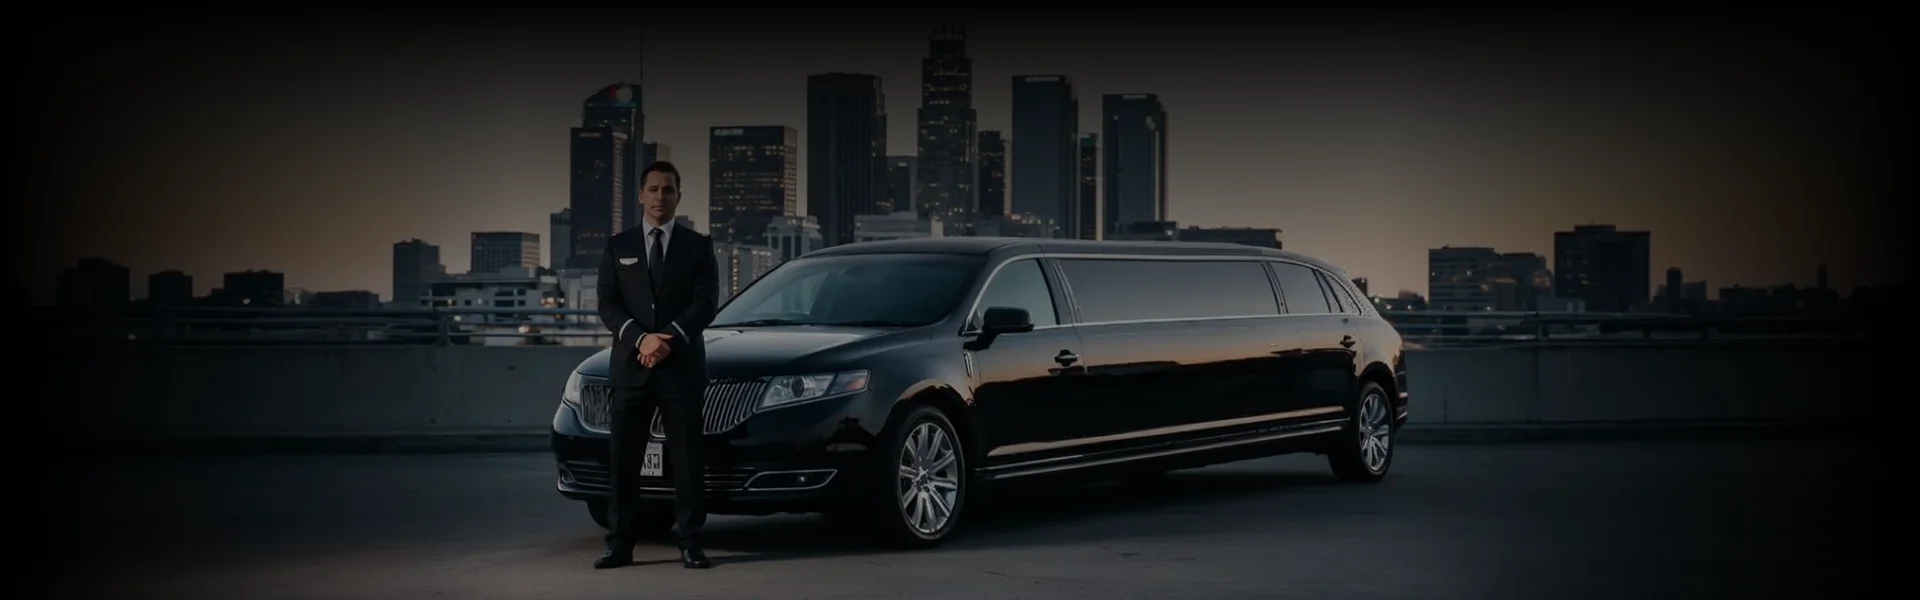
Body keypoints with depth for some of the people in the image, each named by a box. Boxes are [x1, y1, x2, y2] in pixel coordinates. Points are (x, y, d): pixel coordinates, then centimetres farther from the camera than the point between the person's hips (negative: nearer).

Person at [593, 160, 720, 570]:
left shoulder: (698, 246, 8)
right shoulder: (618, 247, 11)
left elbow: (705, 303, -3)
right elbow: (607, 305, 3)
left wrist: (669, 338, -17)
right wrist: (640, 339, -14)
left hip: (682, 366, -1)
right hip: (630, 366, 1)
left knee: (686, 457, 0)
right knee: (624, 458, 0)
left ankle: (690, 544, 4)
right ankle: (620, 544, 3)